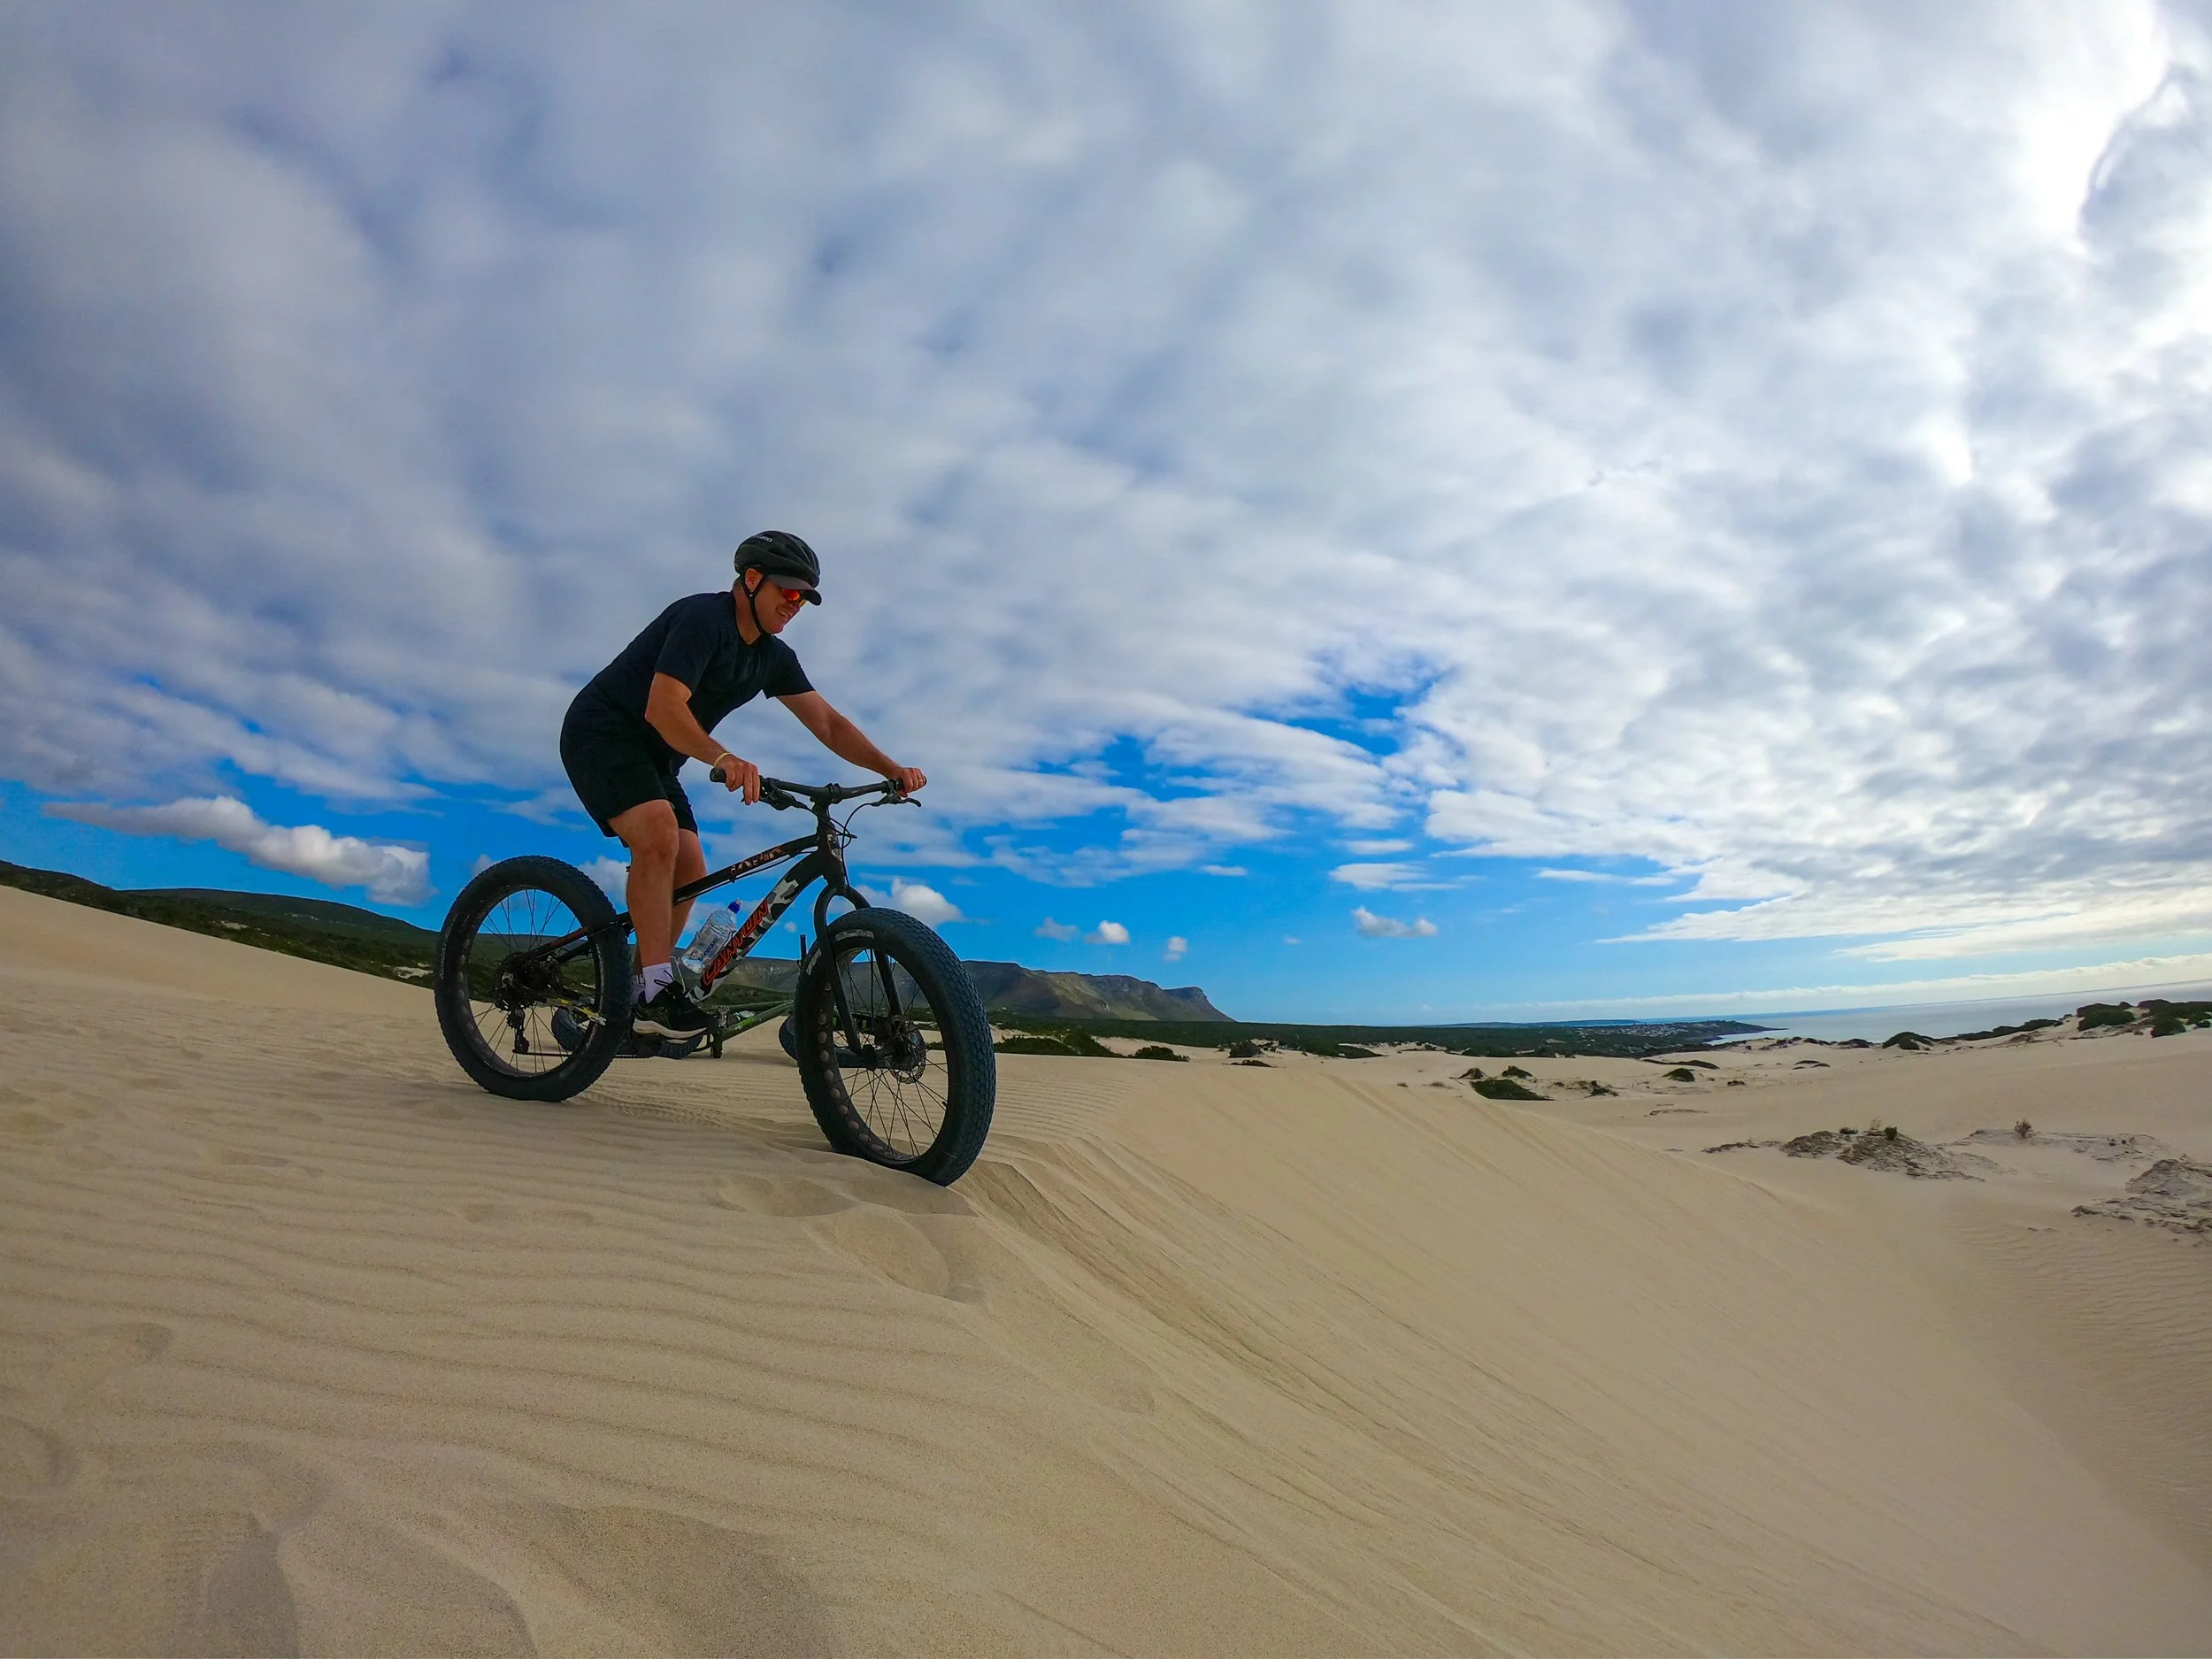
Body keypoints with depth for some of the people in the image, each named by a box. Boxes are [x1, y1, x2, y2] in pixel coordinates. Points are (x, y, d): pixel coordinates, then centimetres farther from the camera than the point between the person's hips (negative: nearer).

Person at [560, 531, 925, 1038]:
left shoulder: (774, 657, 3)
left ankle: (635, 997, 10)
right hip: (602, 734, -8)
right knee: (659, 834, -30)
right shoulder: (703, 617, -22)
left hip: (653, 757, 8)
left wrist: (892, 770, -15)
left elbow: (828, 723, -1)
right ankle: (657, 990, -28)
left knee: (690, 870, -3)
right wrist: (723, 759, -50)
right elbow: (663, 708, -33)